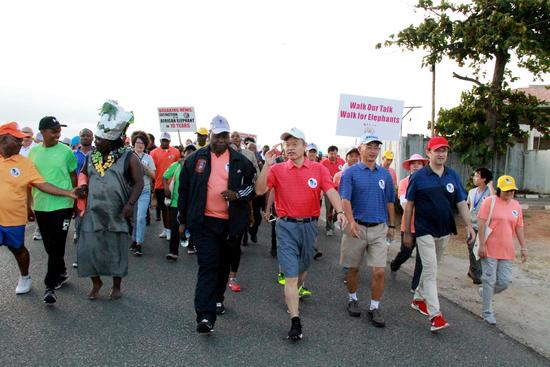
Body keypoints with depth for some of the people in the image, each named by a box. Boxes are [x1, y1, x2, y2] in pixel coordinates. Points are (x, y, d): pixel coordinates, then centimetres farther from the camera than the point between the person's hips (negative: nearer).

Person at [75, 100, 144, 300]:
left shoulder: (128, 157, -9)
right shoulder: (92, 156, 5)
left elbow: (139, 182, -8)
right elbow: (83, 173, 22)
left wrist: (130, 204, -18)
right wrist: (83, 186, 0)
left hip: (117, 213, -4)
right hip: (93, 212, 4)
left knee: (116, 249, 8)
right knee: (88, 248, 3)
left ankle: (116, 286, 25)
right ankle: (96, 282, 25)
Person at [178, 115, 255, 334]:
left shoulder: (240, 161, 2)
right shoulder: (195, 159, 2)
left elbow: (252, 186, 8)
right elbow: (184, 190, 8)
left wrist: (237, 195, -13)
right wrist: (183, 219, 10)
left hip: (230, 223, 2)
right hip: (203, 222, -2)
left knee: (223, 264, 17)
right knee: (207, 265, -10)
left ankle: (218, 298, 40)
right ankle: (205, 316, -11)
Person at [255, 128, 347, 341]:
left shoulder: (318, 169, 0)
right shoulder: (278, 170, 0)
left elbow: (331, 191, -12)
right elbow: (260, 190, -11)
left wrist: (340, 212, -29)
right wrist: (267, 165, -19)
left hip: (309, 225, 2)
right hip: (287, 226, -2)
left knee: (302, 269, 21)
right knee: (290, 275, -4)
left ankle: (293, 297, 50)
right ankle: (295, 322, 0)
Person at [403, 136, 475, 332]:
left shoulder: (453, 175, 4)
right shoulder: (418, 176, -6)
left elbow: (461, 202, 7)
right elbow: (409, 205, -2)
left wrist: (469, 225, -4)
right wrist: (407, 232, -2)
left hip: (445, 231, 5)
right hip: (425, 231, -5)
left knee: (431, 268, 17)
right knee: (431, 270, -8)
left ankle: (418, 298, 35)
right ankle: (435, 315, -7)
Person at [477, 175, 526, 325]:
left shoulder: (516, 205, 10)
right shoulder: (490, 201, -7)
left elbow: (519, 228, 15)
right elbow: (481, 224, -10)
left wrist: (523, 247, 13)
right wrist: (481, 245, -14)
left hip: (507, 251, 5)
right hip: (490, 249, -5)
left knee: (505, 281, 5)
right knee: (490, 280, 0)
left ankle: (485, 292, 34)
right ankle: (488, 313, 13)